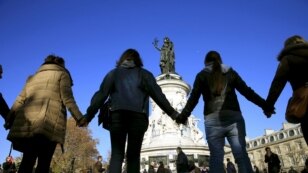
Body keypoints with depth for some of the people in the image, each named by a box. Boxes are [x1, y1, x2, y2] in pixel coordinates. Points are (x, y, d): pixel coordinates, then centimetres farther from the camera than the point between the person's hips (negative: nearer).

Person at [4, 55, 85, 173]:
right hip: (49, 122, -5)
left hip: (26, 123, 5)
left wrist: (9, 121, 21)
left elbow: (19, 101, 21)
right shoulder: (62, 74, 14)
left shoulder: (33, 77, 30)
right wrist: (79, 118, 1)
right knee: (43, 163, -5)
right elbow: (67, 99, 1)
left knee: (27, 162, 3)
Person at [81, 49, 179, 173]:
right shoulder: (144, 74, 16)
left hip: (117, 115, 1)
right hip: (138, 116, 0)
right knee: (133, 155, 4)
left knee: (116, 154, 1)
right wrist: (172, 113, 11)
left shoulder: (114, 73, 18)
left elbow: (101, 95, 9)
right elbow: (158, 95, 8)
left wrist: (88, 116, 8)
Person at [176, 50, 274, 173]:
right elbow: (247, 91, 13)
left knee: (216, 158, -3)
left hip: (213, 119, -1)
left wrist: (183, 116, 5)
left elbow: (193, 97, 4)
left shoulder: (202, 75, 13)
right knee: (242, 156, 0)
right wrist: (265, 105, 17)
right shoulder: (230, 72, 18)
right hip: (234, 118, 2)